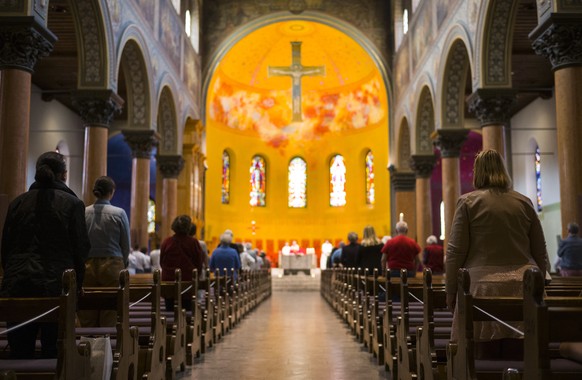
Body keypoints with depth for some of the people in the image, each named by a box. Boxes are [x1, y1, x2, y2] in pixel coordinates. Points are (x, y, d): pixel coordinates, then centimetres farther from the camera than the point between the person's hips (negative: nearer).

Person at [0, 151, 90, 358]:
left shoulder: (17, 202, 9)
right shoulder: (73, 204, -2)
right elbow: (81, 248, -1)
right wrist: (77, 283, 11)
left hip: (18, 285, 4)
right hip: (57, 285, -3)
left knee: (19, 351, 8)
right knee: (54, 351, 1)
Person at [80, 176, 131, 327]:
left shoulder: (83, 213, 0)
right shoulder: (119, 213, -4)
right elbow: (126, 245, 1)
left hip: (87, 266, 2)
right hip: (112, 266, -2)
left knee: (87, 320, 9)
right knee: (110, 320, 2)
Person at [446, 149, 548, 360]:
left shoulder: (469, 202, 0)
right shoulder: (524, 202, 11)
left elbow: (455, 252, -2)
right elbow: (540, 253, 15)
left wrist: (450, 292, 5)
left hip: (483, 287, -3)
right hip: (523, 287, 4)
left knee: (483, 363, 0)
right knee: (518, 362, 6)